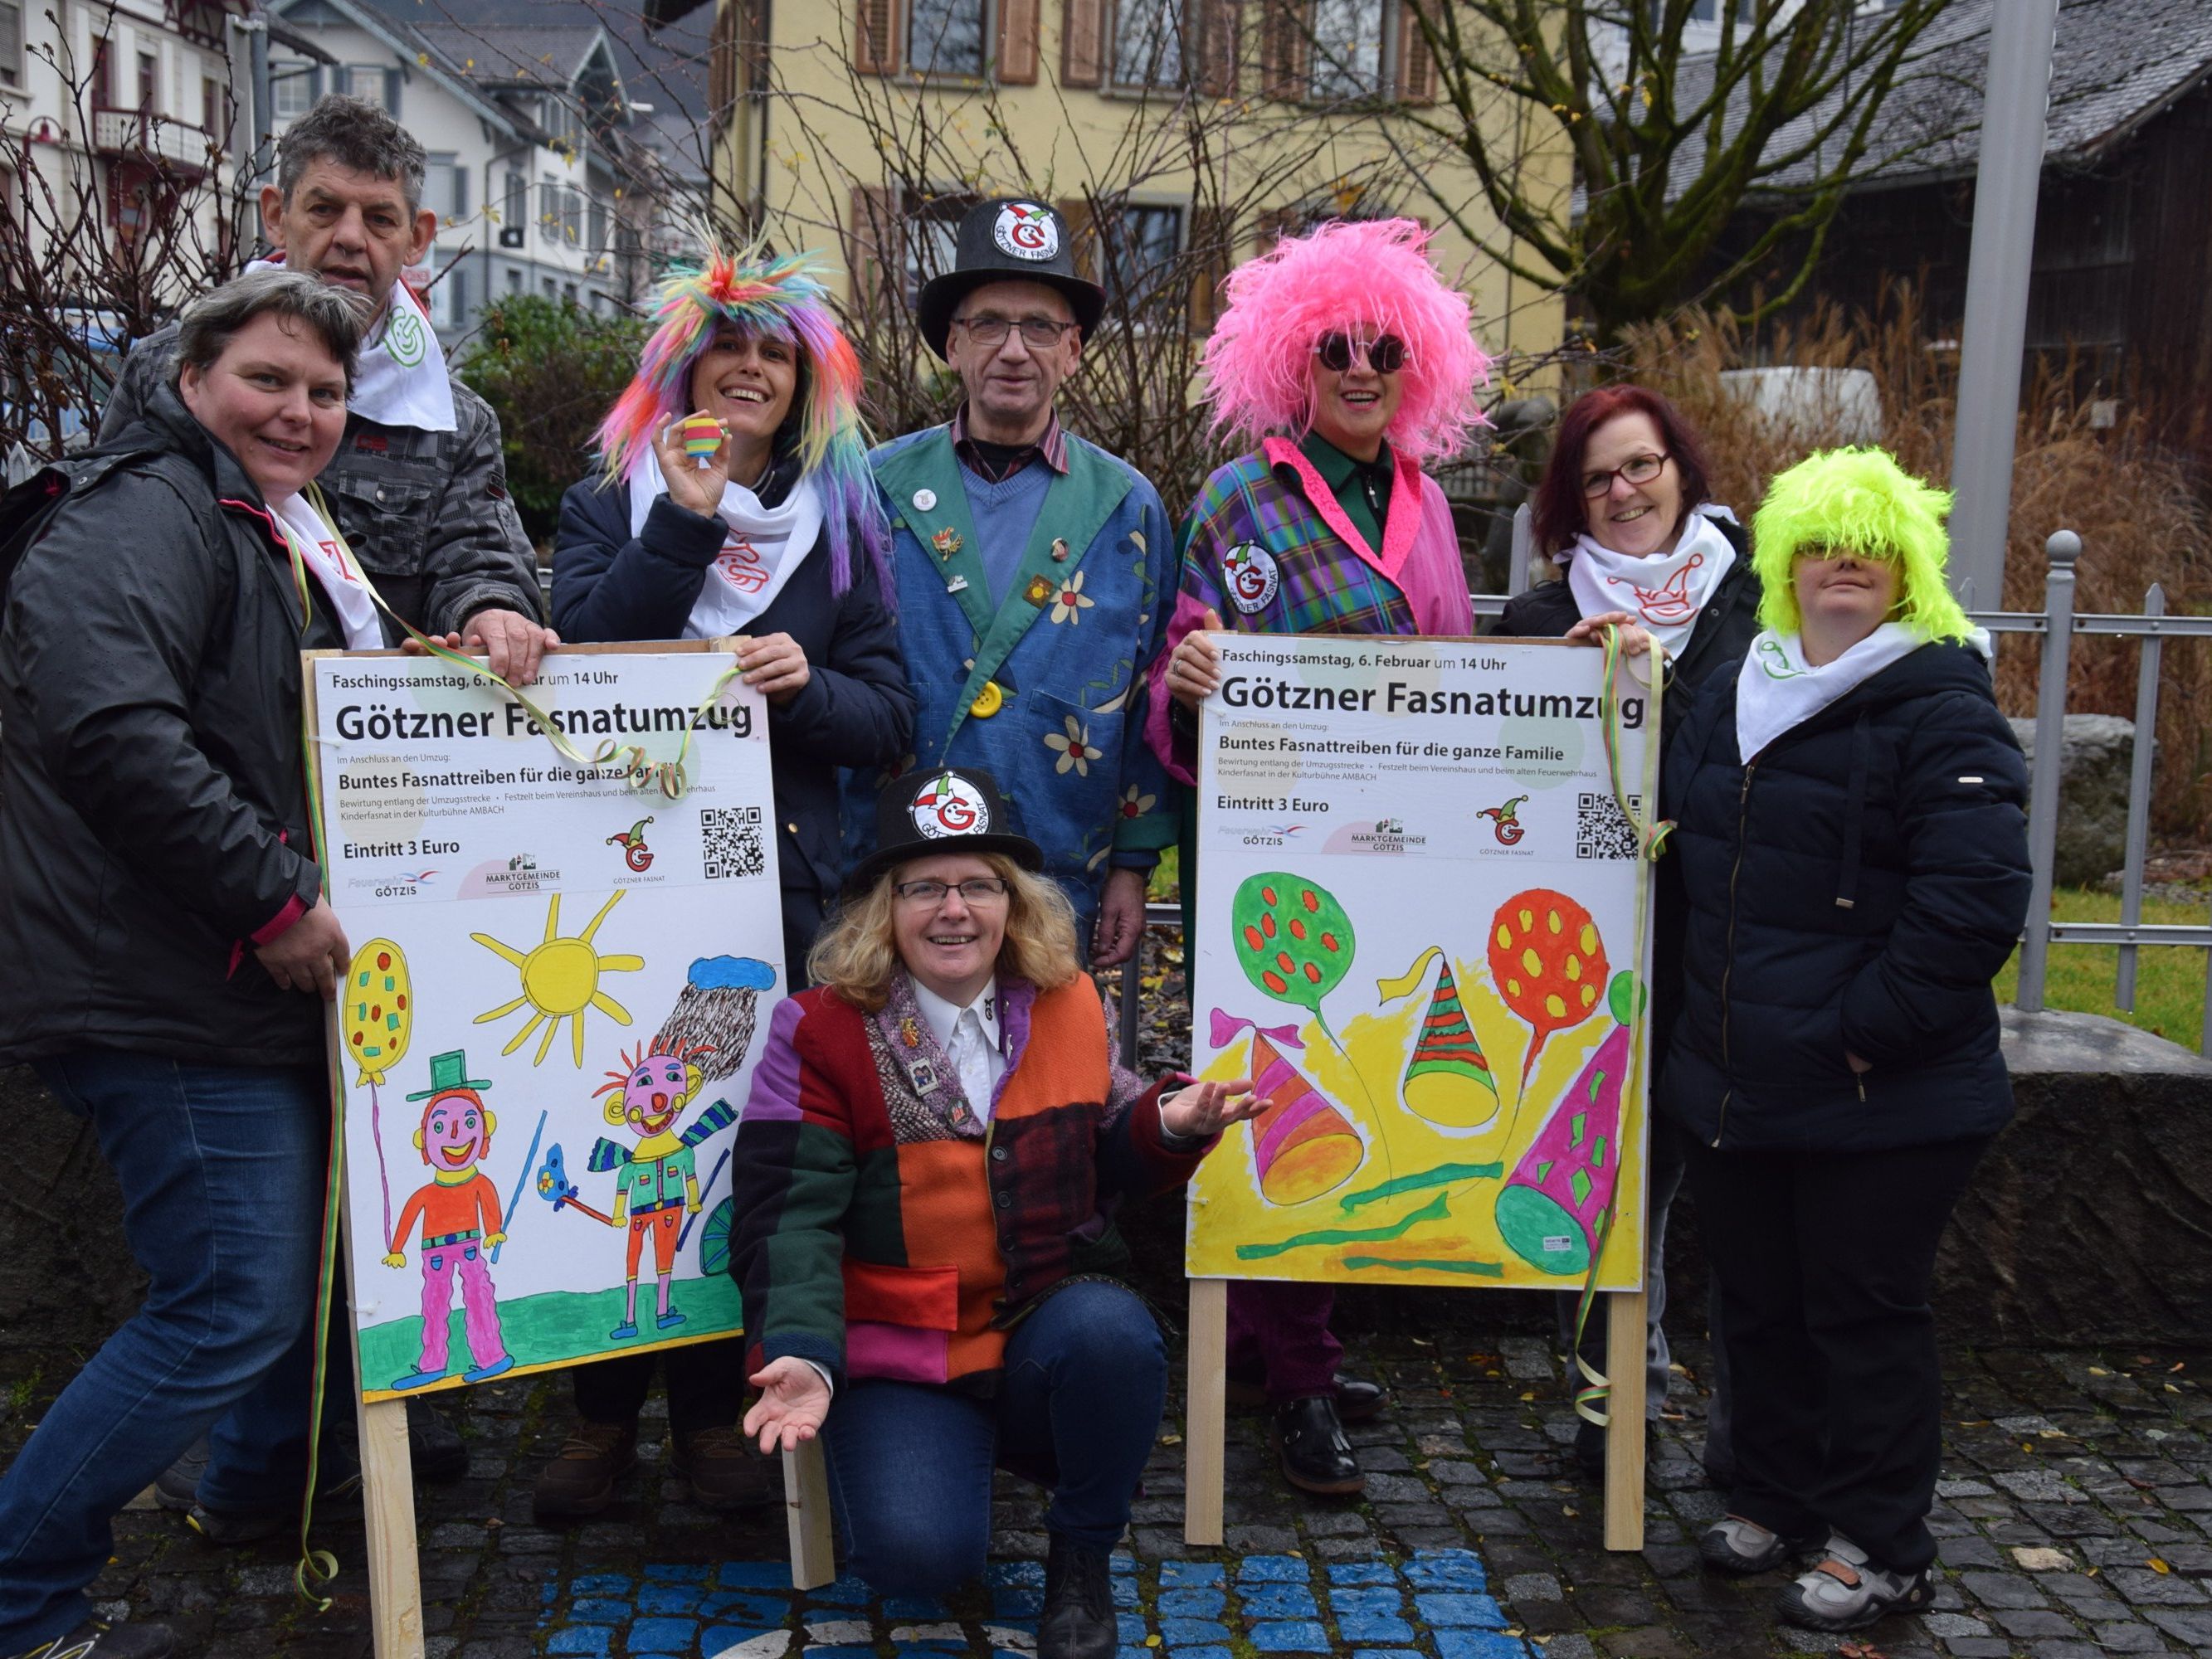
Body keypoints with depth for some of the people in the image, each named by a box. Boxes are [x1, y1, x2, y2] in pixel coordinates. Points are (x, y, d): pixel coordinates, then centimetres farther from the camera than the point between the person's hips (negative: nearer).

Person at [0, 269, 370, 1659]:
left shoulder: (281, 542, 21)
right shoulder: (150, 516, -14)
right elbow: (112, 728, -30)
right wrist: (273, 903, -24)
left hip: (258, 987, 11)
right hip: (171, 1000, -10)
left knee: (308, 1242, 22)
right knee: (232, 1306, -9)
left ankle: (267, 1475, 44)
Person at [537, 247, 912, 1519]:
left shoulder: (843, 522, 12)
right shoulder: (612, 507, 10)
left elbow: (891, 720, 6)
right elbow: (585, 660, -9)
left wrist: (808, 683, -13)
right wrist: (685, 526, -13)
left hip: (781, 879, 1)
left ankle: (716, 1406, 18)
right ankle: (606, 1411, 16)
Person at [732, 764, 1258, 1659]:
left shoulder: (1069, 1007, 3)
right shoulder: (822, 1030, -7)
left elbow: (1106, 1166, 12)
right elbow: (790, 1216, -12)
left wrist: (1168, 1127, -10)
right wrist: (800, 1355, -27)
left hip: (1050, 1325, 3)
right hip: (901, 1356, -2)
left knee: (1111, 1332, -33)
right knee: (914, 1552, -27)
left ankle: (1081, 1557, -4)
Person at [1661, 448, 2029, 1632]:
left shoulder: (1942, 711, -12)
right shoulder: (1737, 695, 12)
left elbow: (1975, 899, -20)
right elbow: (1677, 831, 28)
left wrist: (1865, 1029, -19)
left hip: (1881, 1098, -7)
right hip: (1734, 1082, 7)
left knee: (1863, 1313, 4)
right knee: (1758, 1302, 17)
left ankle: (1882, 1554, 20)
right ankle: (1773, 1500, 36)